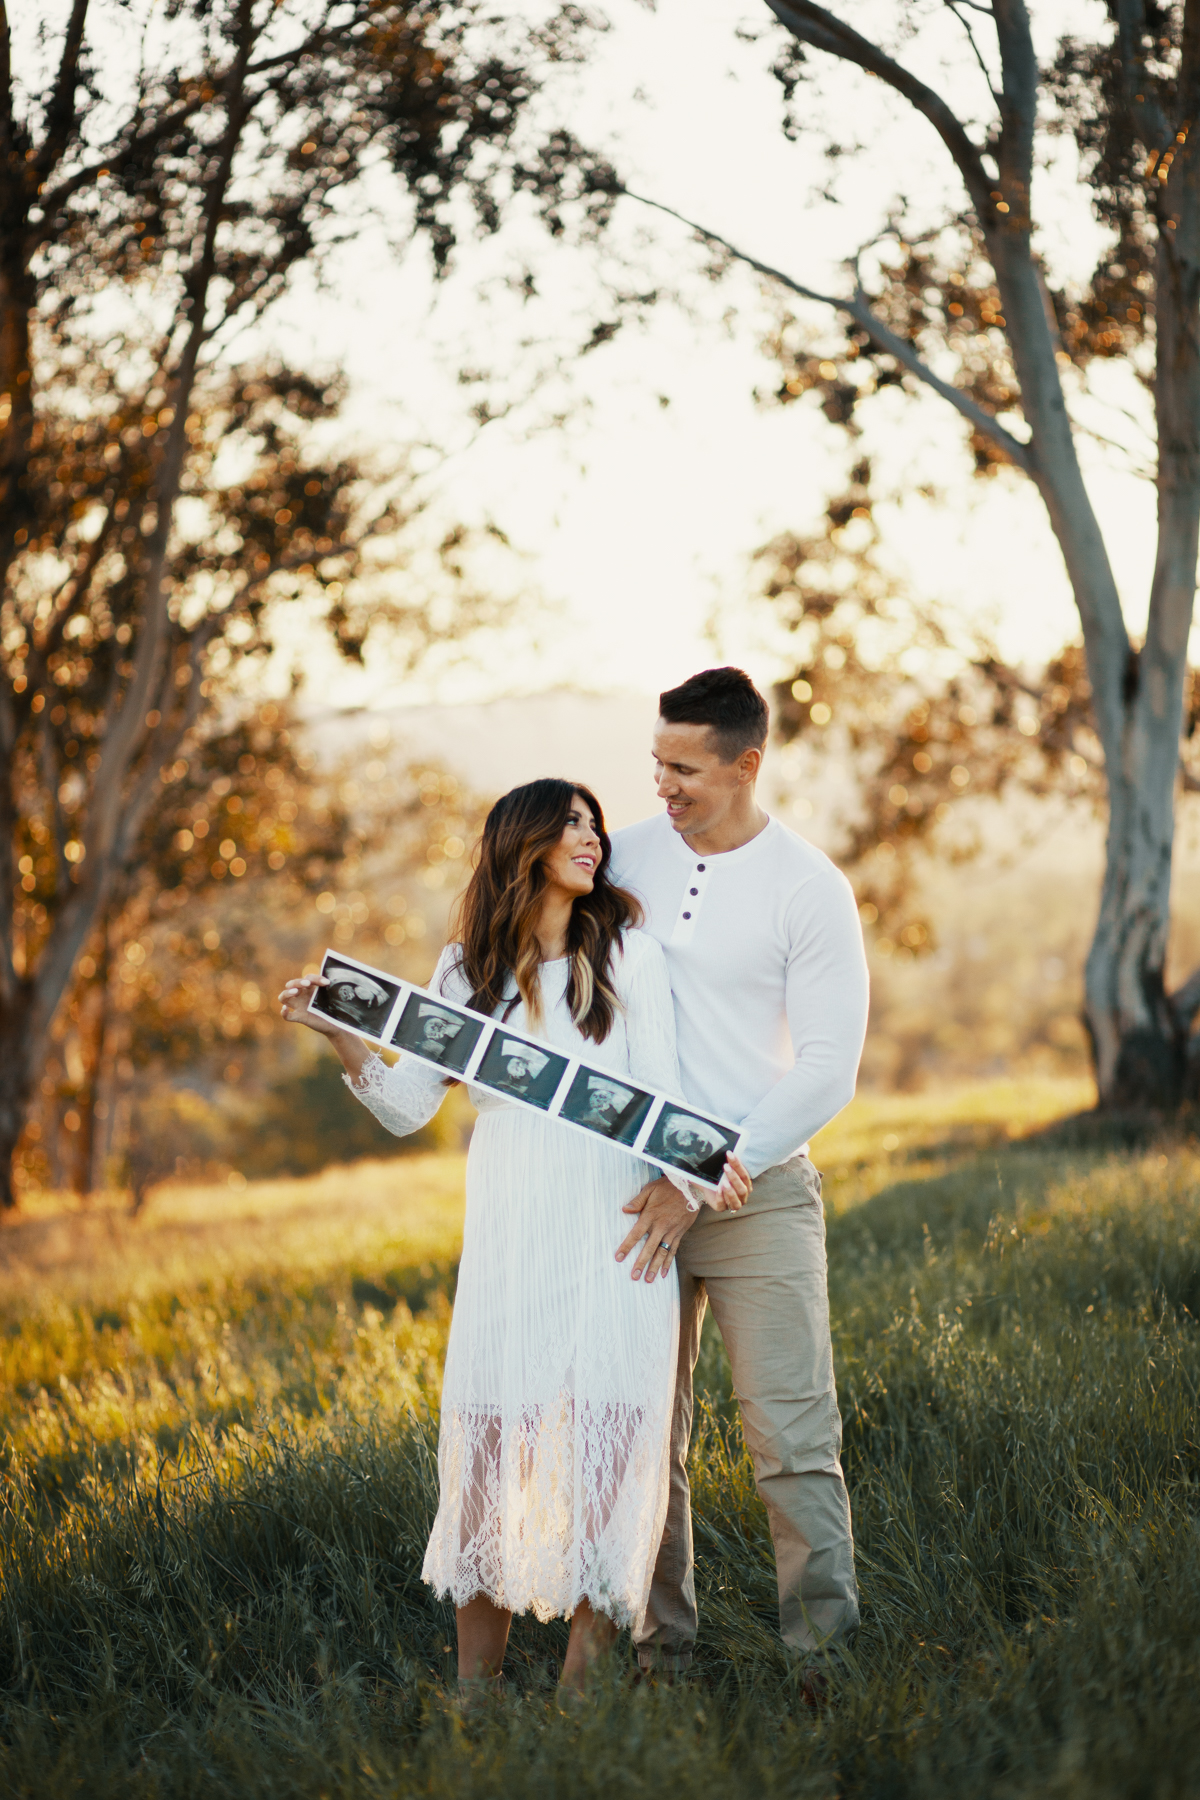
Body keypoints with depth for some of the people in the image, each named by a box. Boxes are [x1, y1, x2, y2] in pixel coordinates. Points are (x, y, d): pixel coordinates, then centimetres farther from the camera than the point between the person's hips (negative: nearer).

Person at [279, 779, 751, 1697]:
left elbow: (660, 1096, 1)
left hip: (615, 1236, -1)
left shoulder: (627, 952, 8)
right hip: (508, 1235, 1)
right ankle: (476, 1684, 6)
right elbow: (408, 1105, 13)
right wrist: (339, 1035, -3)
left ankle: (582, 1684, -2)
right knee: (490, 1435, -4)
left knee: (607, 1436, -8)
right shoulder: (470, 967, 12)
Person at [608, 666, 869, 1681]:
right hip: (638, 1187, 4)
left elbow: (828, 1072, -9)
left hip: (759, 1190, -4)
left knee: (793, 1441, -8)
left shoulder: (809, 891, -6)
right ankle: (661, 1656, 13)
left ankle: (826, 1659, -6)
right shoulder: (629, 856, 7)